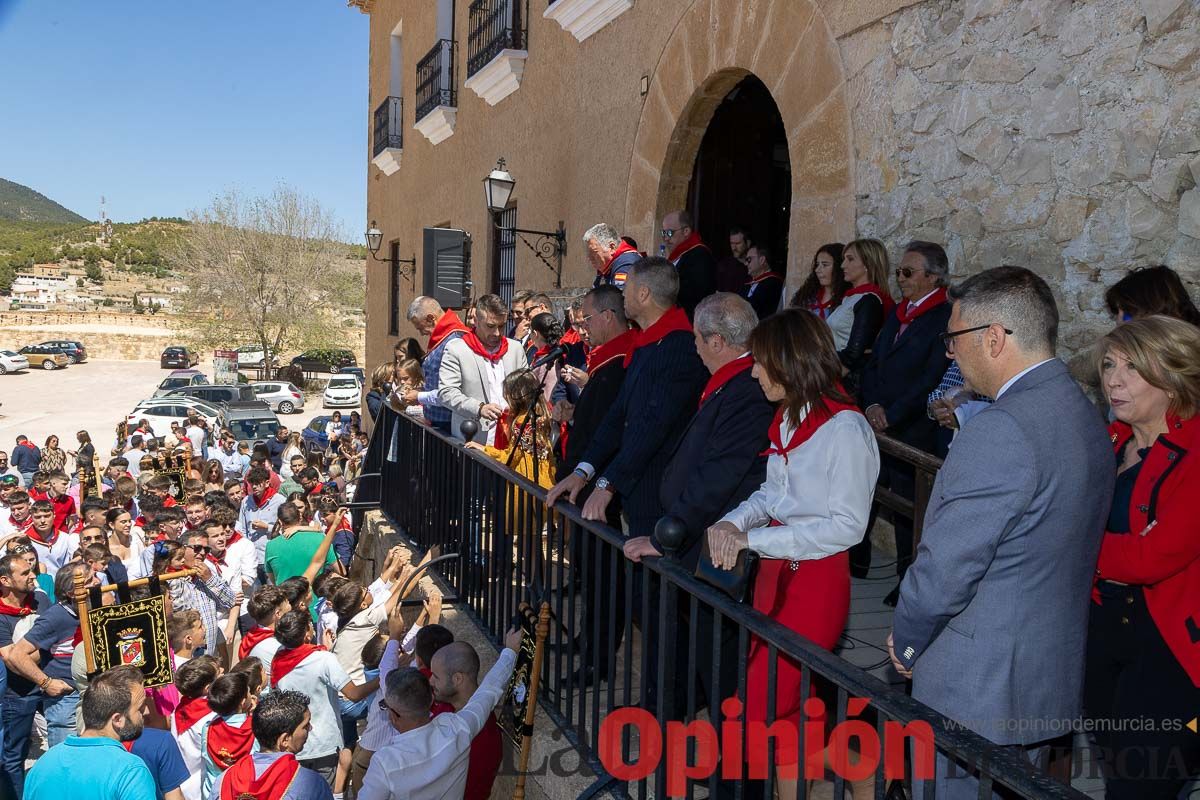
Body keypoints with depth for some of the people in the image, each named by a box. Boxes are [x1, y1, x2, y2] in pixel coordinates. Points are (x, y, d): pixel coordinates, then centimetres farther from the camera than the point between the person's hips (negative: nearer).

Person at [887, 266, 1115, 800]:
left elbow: (945, 567, -23)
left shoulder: (1002, 429, -26)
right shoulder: (1084, 416, 5)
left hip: (977, 686, -9)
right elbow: (1046, 551, 10)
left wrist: (906, 644, -7)